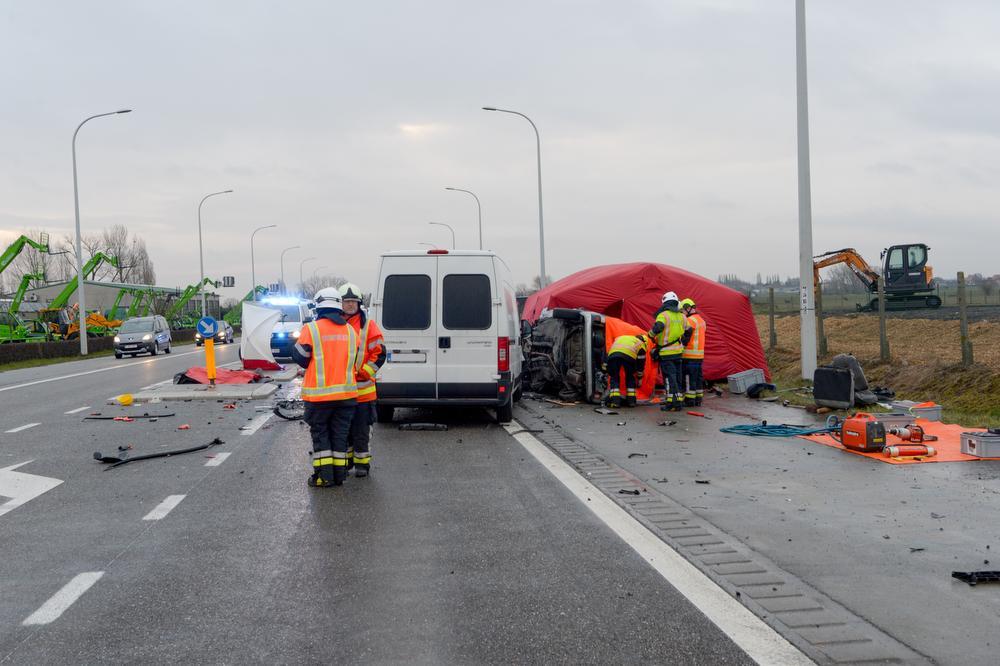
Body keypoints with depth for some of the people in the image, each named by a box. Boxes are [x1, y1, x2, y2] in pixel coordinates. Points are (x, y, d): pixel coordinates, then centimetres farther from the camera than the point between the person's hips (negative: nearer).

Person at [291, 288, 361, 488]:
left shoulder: (311, 329, -11)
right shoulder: (350, 330, 6)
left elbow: (300, 357, -6)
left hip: (319, 394, -4)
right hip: (346, 393, 4)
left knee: (320, 434, 7)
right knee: (339, 434, 12)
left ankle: (324, 475, 4)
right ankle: (339, 474, 14)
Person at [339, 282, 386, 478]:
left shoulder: (368, 325, -1)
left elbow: (379, 353, -3)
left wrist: (363, 372, -12)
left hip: (362, 388, -3)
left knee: (361, 428, 0)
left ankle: (362, 462, 9)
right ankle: (346, 459, 27)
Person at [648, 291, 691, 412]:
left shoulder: (663, 315, -11)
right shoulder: (682, 316, 10)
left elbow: (658, 327, -27)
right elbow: (688, 331, 16)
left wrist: (651, 335, -8)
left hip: (666, 352, -6)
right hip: (678, 352, 6)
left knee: (669, 377, -5)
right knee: (677, 378, 12)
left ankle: (672, 402, -8)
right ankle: (679, 401, 14)